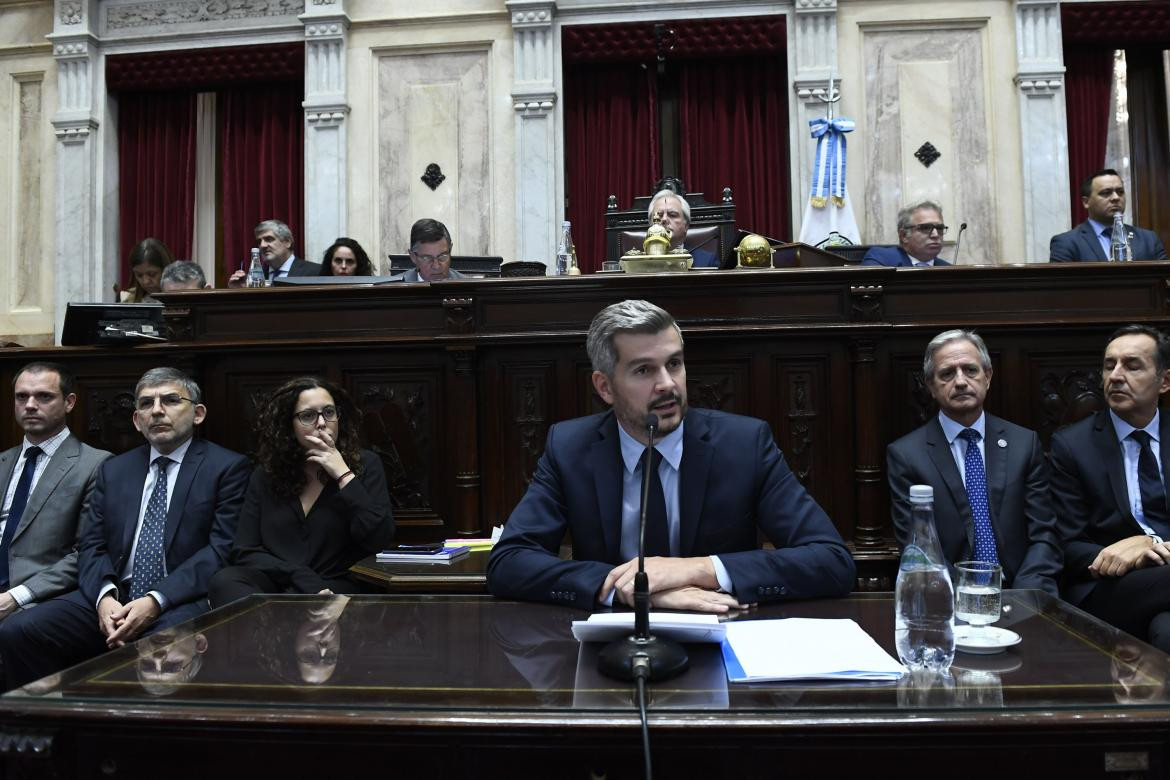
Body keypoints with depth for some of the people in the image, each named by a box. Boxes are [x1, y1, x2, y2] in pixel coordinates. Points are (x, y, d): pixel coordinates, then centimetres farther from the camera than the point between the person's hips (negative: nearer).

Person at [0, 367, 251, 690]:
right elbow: (91, 546, 13)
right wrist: (105, 596, -9)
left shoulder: (229, 467, 2)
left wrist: (156, 602, -17)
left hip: (183, 602, -5)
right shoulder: (113, 470, 20)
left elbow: (223, 549, -7)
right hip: (112, 597, 5)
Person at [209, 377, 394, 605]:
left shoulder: (365, 465, 4)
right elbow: (245, 551, 4)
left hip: (337, 586, -4)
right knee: (225, 581, -28)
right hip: (272, 583, 4)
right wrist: (305, 579, -12)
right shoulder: (266, 475, 11)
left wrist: (344, 475, -10)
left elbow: (380, 541, -9)